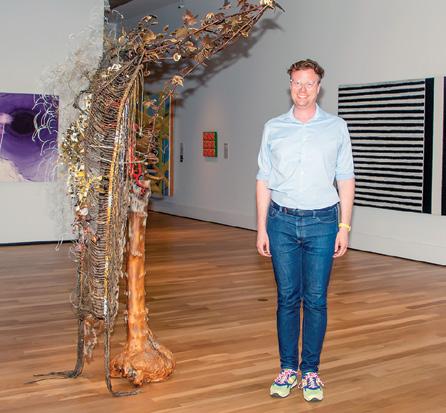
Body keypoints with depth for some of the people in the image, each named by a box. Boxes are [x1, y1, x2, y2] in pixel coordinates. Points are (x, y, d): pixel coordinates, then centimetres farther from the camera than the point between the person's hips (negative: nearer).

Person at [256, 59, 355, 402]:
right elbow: (264, 180, 8)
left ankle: (311, 371, 14)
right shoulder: (273, 128, 6)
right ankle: (288, 368, 17)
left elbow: (346, 180, 5)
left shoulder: (336, 127, 4)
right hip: (282, 221, 1)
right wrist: (262, 228, 4)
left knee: (316, 299, 2)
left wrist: (344, 227, -1)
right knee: (287, 297, 5)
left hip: (322, 222, -1)